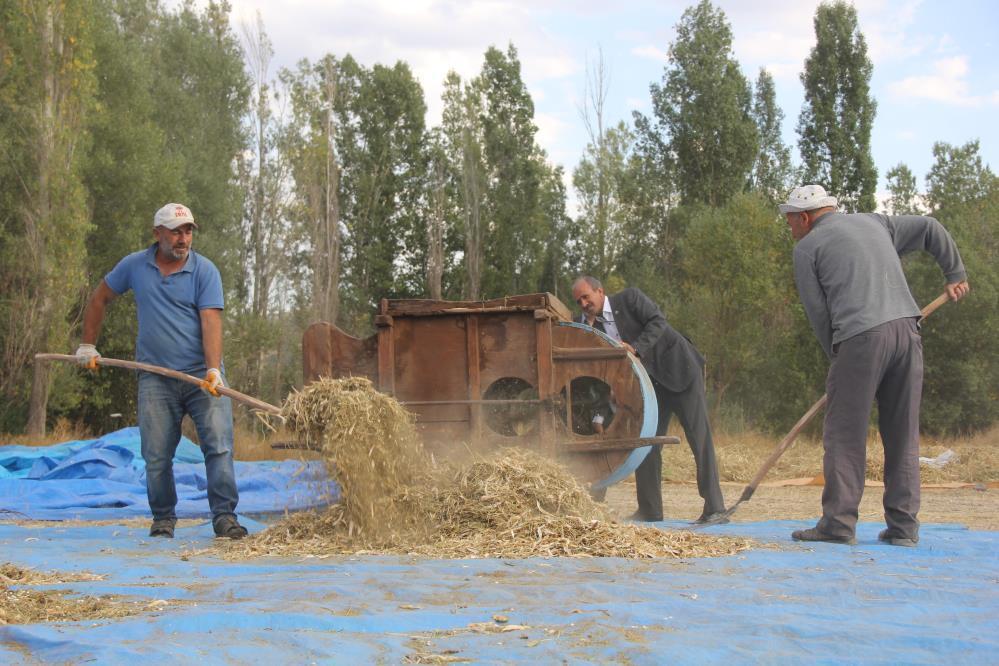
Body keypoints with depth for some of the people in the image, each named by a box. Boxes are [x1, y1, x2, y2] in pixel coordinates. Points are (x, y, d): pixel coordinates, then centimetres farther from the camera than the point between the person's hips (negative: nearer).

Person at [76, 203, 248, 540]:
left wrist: (213, 369, -25)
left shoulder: (205, 271, -2)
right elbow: (99, 299, 19)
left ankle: (225, 515, -6)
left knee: (219, 445, -10)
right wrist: (88, 345, 17)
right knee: (156, 455, 4)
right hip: (155, 378, 2)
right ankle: (163, 518, 19)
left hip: (201, 374, -2)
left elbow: (211, 321, -13)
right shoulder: (134, 266, 5)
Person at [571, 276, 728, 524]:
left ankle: (715, 509, -11)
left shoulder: (630, 298, -8)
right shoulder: (594, 325, 6)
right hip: (650, 381, 7)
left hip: (678, 368, -7)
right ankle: (649, 510, 11)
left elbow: (658, 322, -19)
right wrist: (589, 325, -12)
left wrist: (636, 348, -30)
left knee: (699, 437, -9)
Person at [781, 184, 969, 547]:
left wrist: (837, 357, 15)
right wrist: (955, 274, 38)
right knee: (903, 435, 9)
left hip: (860, 338, -6)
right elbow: (931, 229, 29)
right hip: (907, 329, 6)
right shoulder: (874, 222, 24)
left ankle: (838, 522, -5)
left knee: (844, 435, -1)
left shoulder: (807, 248, 9)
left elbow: (818, 313, 5)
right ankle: (903, 527, 9)